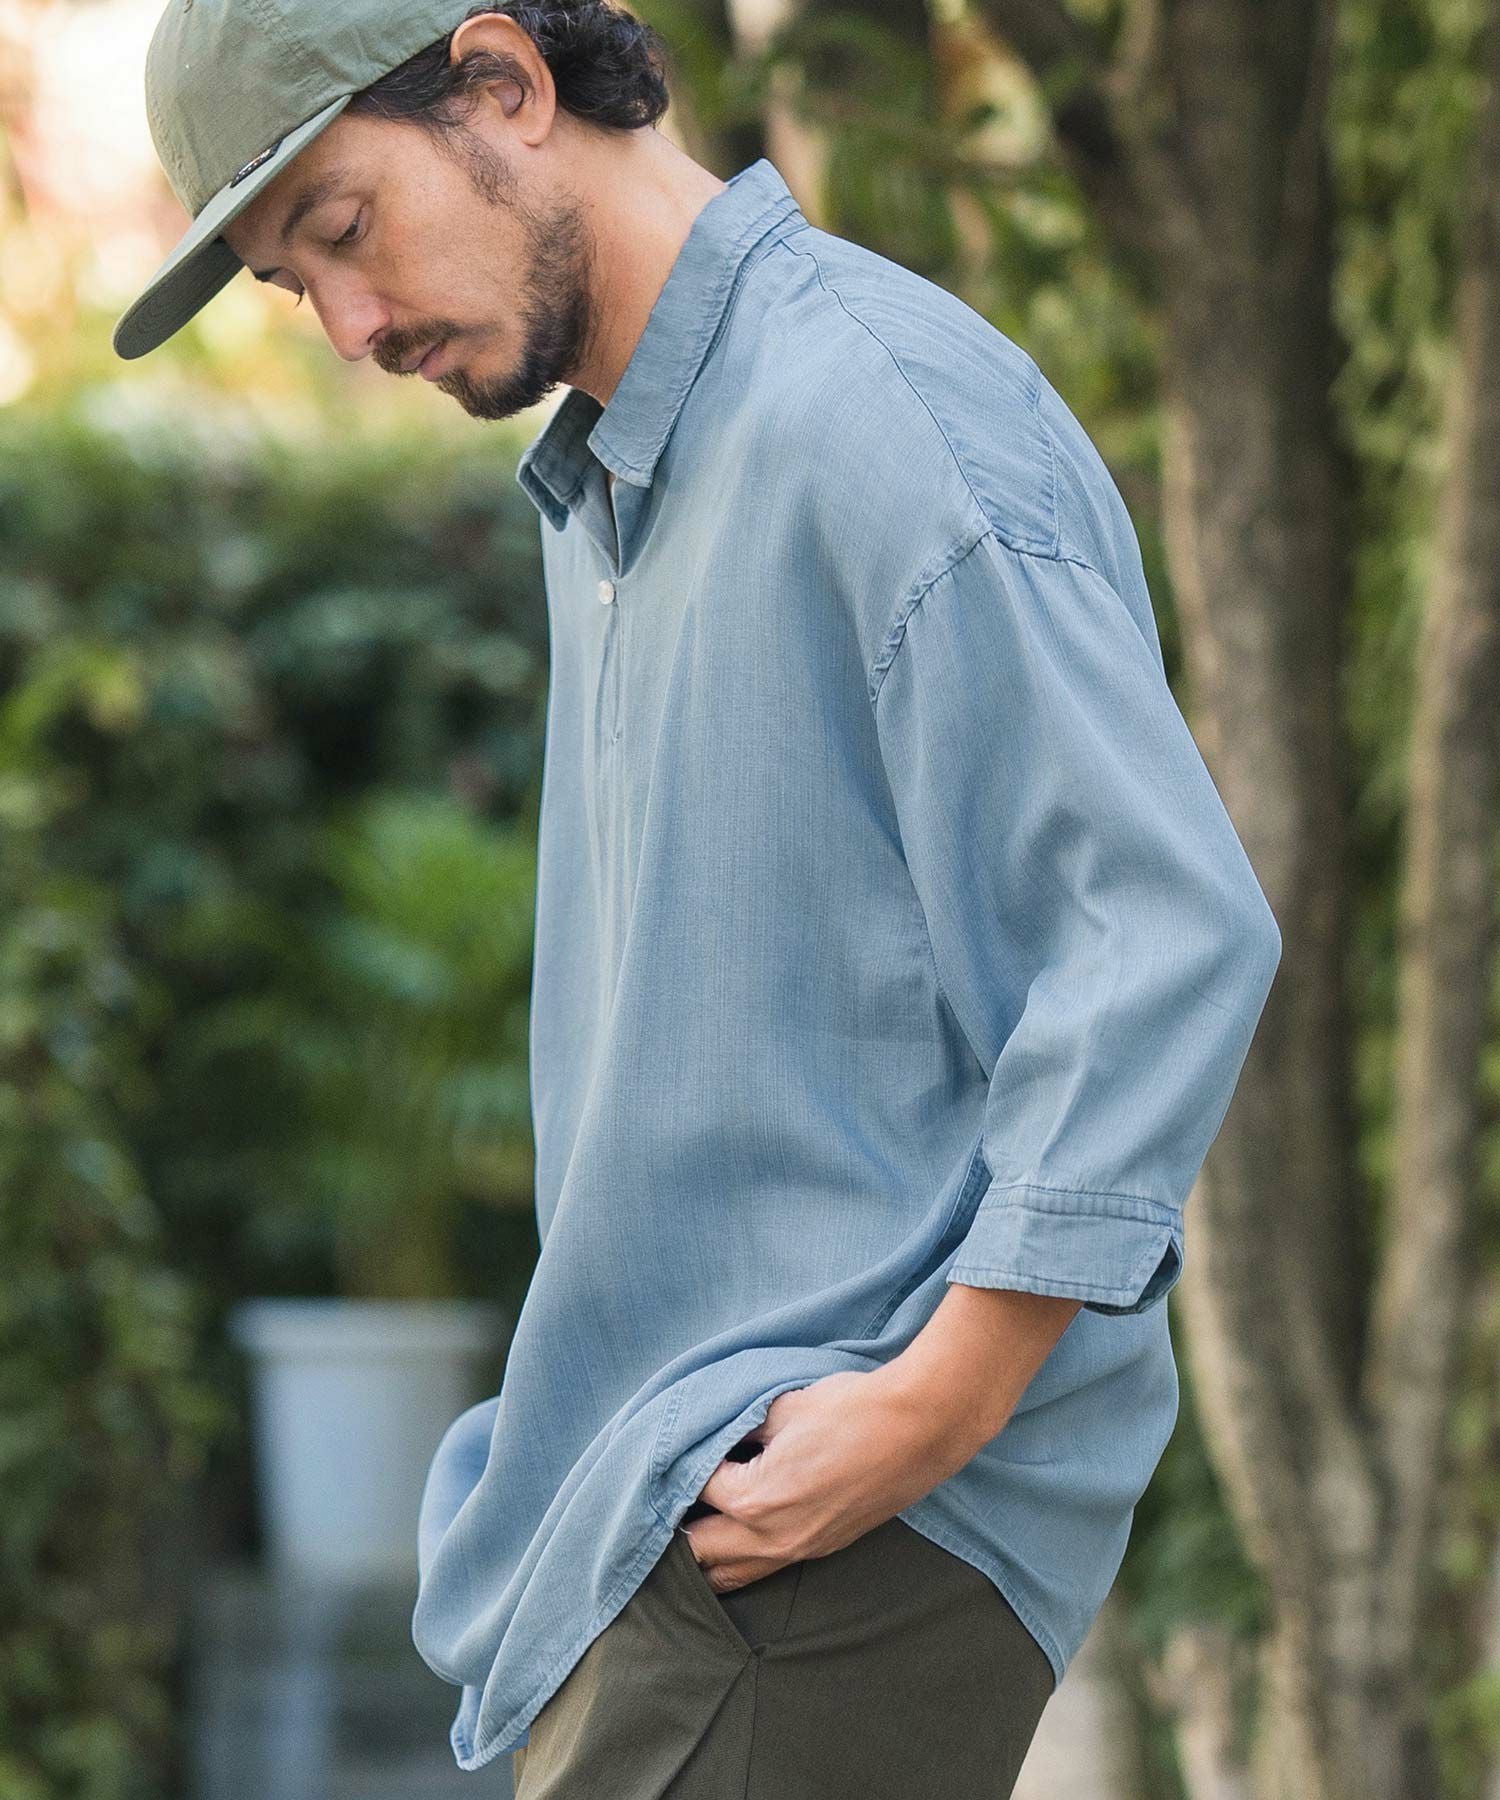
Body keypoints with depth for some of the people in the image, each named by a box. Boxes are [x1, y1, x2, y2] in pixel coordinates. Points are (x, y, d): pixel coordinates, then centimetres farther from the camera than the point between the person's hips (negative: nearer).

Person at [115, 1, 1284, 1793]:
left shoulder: (879, 416, -15)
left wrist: (934, 1406, -22)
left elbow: (1174, 928, -21)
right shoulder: (606, 483, 17)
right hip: (656, 1484, 9)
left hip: (883, 1508, -9)